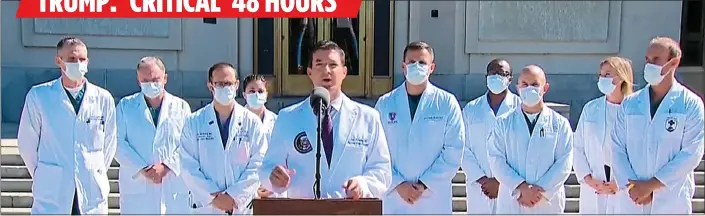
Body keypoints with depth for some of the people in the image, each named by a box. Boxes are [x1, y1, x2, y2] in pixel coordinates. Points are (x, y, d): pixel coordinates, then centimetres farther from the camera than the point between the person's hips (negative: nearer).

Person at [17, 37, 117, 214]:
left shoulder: (103, 98, 2)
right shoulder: (38, 96, -1)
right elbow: (27, 143, 6)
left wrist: (96, 175, 11)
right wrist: (42, 176, 9)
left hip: (93, 194, 2)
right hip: (50, 194, -1)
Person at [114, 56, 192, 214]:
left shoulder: (181, 107, 11)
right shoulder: (125, 106, 11)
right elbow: (118, 143, 2)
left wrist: (167, 166, -12)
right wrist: (142, 170, -10)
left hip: (175, 186, 1)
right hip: (136, 184, 0)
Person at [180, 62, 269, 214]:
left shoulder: (252, 122, 4)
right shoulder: (193, 122, 5)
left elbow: (257, 165, -1)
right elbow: (188, 167, 0)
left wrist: (234, 196, -10)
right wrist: (214, 196, -9)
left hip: (243, 207, 0)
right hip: (206, 207, 0)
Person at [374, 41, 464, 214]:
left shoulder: (447, 103, 0)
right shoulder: (385, 104, 4)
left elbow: (454, 151, -4)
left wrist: (424, 184, -10)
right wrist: (398, 184, -11)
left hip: (435, 200, -1)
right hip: (395, 198, 1)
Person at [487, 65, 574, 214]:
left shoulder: (560, 123, 4)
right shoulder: (504, 123, 6)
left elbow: (564, 163, -3)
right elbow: (497, 160, -2)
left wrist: (540, 191, -13)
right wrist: (522, 188, -14)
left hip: (548, 203, 0)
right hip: (511, 202, 0)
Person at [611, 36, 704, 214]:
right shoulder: (629, 104, 6)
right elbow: (617, 148, 1)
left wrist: (651, 185, -13)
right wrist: (632, 186, -12)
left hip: (671, 202, -2)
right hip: (630, 200, 2)